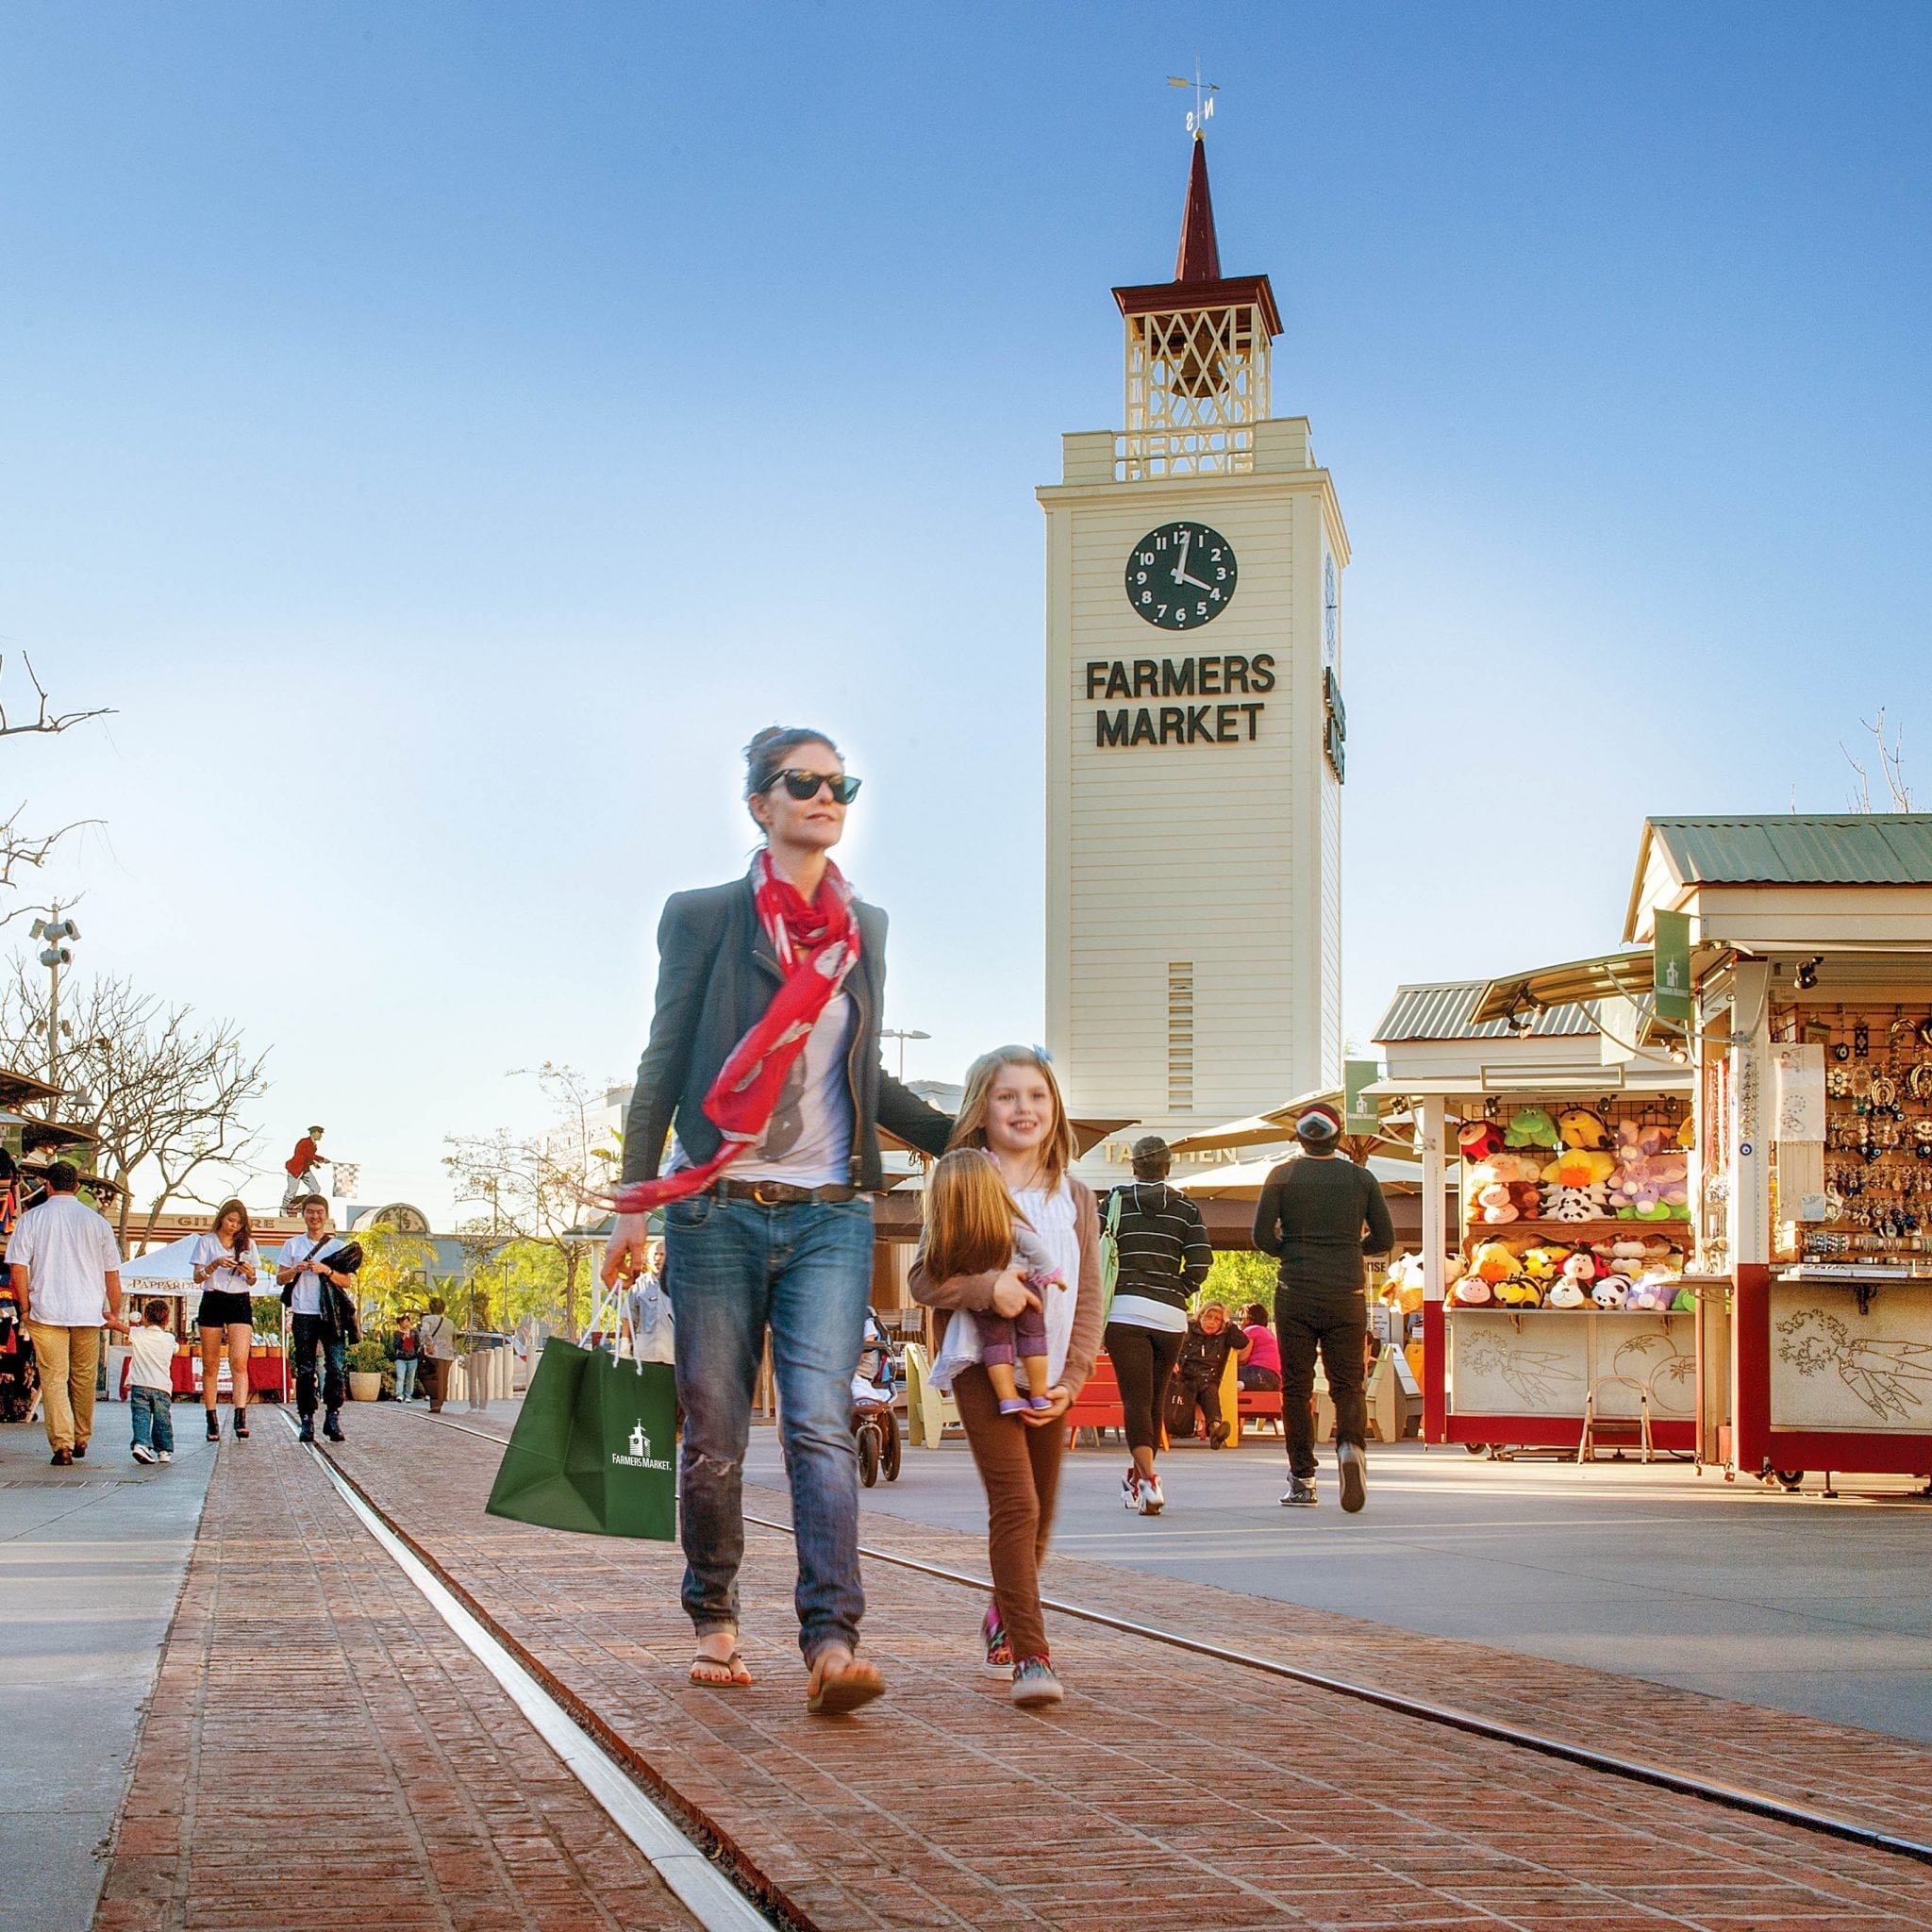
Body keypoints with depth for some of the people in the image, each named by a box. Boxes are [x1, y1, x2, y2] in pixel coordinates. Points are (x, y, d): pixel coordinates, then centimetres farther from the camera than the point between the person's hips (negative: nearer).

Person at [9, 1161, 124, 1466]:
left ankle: (62, 1445, -11)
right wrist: (114, 1313, 16)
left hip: (46, 1312, -2)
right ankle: (81, 1440, 25)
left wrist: (25, 1307, 2)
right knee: (84, 1378, 15)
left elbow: (18, 1267, -6)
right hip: (88, 1312, 2)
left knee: (53, 1378, -1)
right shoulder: (96, 1221, 6)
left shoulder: (31, 1219, 1)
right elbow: (112, 1273, 8)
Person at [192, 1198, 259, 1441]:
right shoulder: (207, 1242, 7)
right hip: (212, 1301, 0)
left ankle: (241, 1417, -24)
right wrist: (216, 1264, -16)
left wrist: (249, 1274, -8)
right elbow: (197, 1277, 1)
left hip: (240, 1302, 0)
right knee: (210, 1364, 1)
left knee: (239, 1361, -15)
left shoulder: (247, 1243, 13)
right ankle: (212, 1420, 6)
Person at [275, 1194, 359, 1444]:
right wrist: (295, 1270, -8)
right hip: (304, 1313, 1)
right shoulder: (293, 1245, 12)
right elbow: (280, 1278, 12)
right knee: (305, 1370, -1)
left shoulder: (337, 1246, 10)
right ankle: (306, 1421, 2)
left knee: (336, 1367, -10)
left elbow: (347, 1282, 5)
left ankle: (333, 1418, -4)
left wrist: (327, 1271, -11)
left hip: (332, 1313, 0)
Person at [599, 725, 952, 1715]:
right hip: (718, 1212, -2)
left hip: (829, 1218, 2)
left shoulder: (865, 927, 14)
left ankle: (832, 1642, -19)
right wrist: (635, 1199, -1)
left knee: (820, 1423, -12)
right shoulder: (703, 917, 3)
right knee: (713, 1432, 3)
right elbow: (664, 1062, 3)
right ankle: (714, 1620, 21)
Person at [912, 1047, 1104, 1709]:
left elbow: (1088, 1299, 7)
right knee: (1015, 1504, -16)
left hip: (1049, 1372, 4)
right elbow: (924, 1278, -5)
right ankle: (1031, 1656, -17)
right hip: (982, 1363, -4)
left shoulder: (1074, 1196, 9)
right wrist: (986, 1287, -23)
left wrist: (1070, 1380, -4)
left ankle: (1004, 1617, 39)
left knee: (1039, 1513, 13)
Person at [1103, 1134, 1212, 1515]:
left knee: (1135, 1398, -7)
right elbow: (1200, 1262, -2)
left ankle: (1149, 1479, -24)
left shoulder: (1115, 1200, 5)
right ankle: (1136, 1476, 28)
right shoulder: (1185, 1207, 8)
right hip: (1170, 1315, 2)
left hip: (1124, 1309, -2)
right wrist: (1178, 1293, 13)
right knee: (1156, 1398, 16)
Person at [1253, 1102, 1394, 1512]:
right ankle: (1352, 1444, -23)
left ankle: (1302, 1481, 6)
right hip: (1347, 1295, 1)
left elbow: (1262, 1235, -5)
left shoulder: (1283, 1175, 0)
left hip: (1296, 1294, -1)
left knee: (1296, 1387, 7)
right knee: (1349, 1383, 6)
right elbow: (1384, 1239, 7)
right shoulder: (1361, 1178, 5)